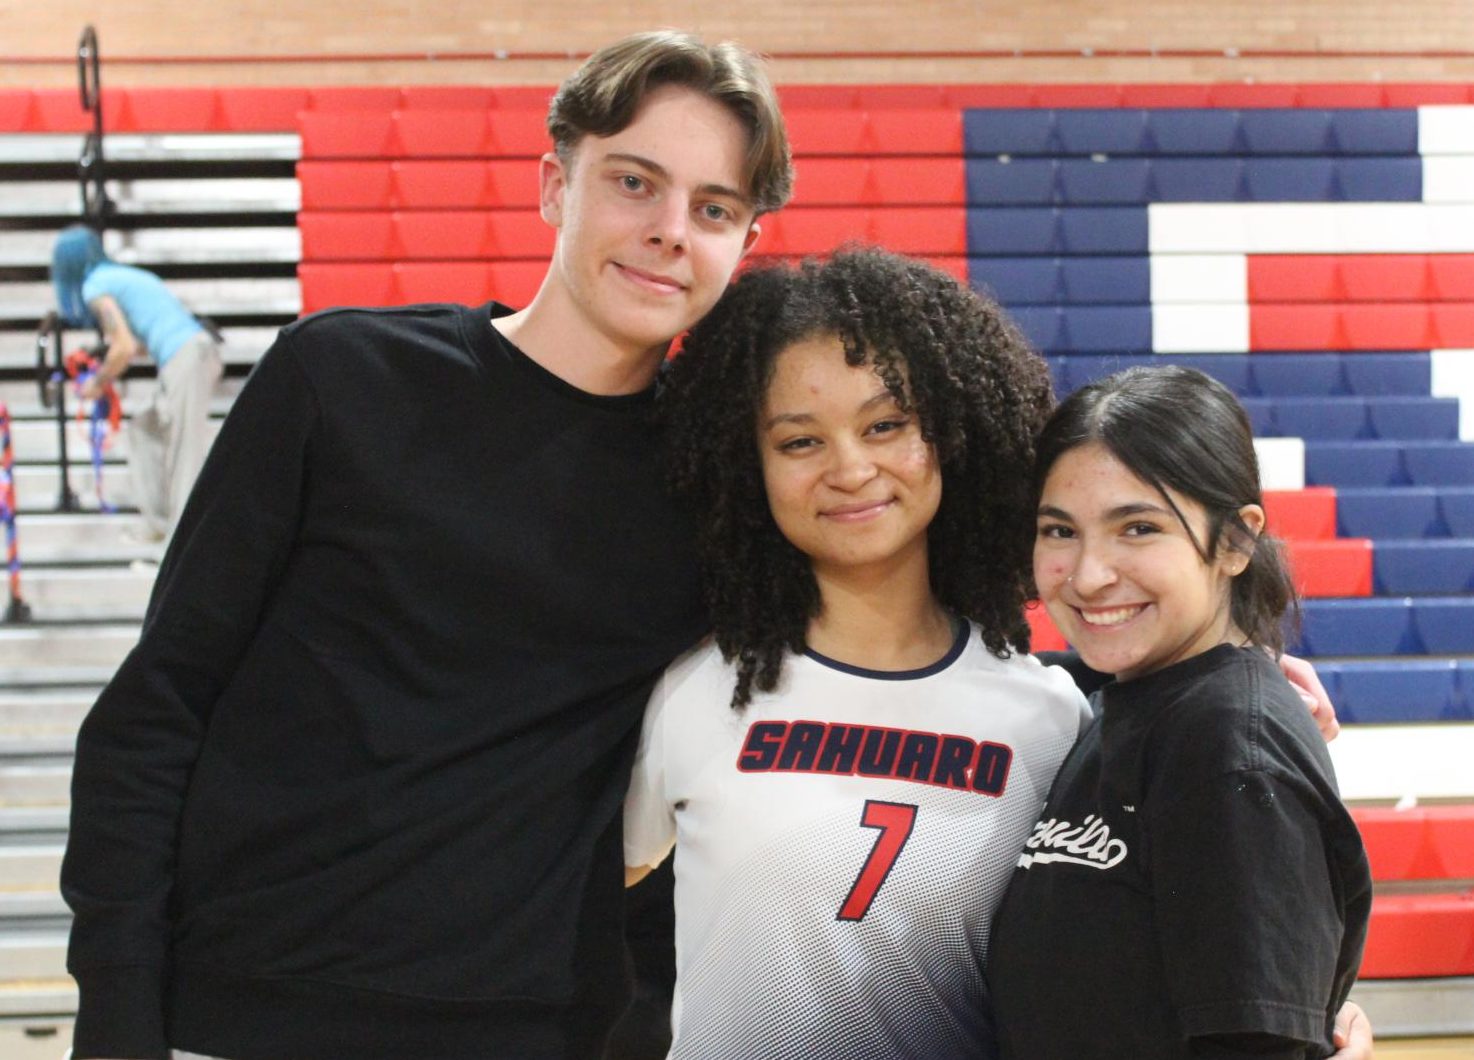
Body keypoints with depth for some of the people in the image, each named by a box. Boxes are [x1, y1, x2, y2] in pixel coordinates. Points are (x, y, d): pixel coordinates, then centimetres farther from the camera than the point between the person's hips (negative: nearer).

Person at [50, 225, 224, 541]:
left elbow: (126, 348, -10)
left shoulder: (95, 287, -2)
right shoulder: (127, 276, 24)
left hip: (183, 360, -9)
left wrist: (98, 384, 5)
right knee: (146, 429, 21)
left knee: (186, 453, -8)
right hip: (200, 349, 9)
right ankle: (157, 522, 22)